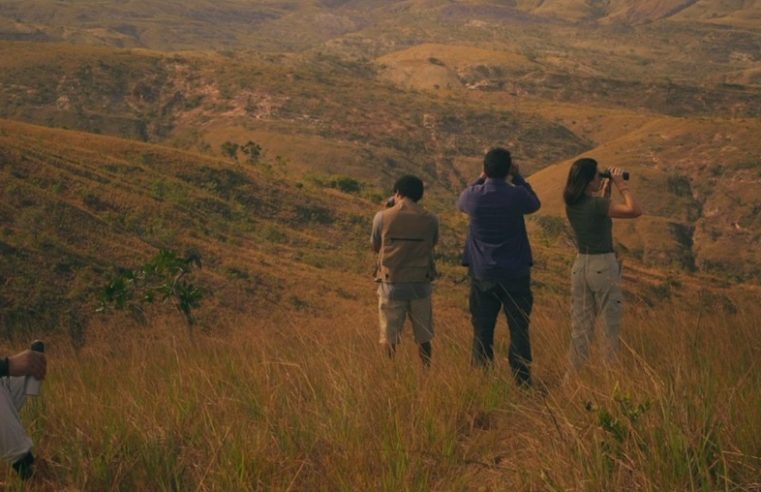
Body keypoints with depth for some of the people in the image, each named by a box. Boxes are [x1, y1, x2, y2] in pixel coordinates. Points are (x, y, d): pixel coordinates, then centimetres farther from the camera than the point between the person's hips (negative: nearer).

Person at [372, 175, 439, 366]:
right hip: (420, 286, 1)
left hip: (392, 285, -1)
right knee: (423, 339, 14)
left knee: (389, 340, 7)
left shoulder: (383, 217, -7)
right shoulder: (430, 220, -4)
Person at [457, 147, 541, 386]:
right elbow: (535, 203, 11)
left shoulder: (474, 195, -9)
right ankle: (522, 381, 7)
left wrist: (481, 178, 20)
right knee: (519, 330, 6)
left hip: (482, 275, 1)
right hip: (515, 274, -1)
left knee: (482, 331, 8)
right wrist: (518, 178, 15)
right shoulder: (517, 195, -13)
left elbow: (460, 203, 16)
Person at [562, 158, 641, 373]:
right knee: (611, 326, 4)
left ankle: (575, 375, 15)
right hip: (603, 266, -7)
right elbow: (634, 210, -22)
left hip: (580, 265, 7)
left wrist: (605, 191, 14)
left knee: (580, 327, 12)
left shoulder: (571, 205, 4)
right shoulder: (596, 204, -18)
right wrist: (621, 184, -12)